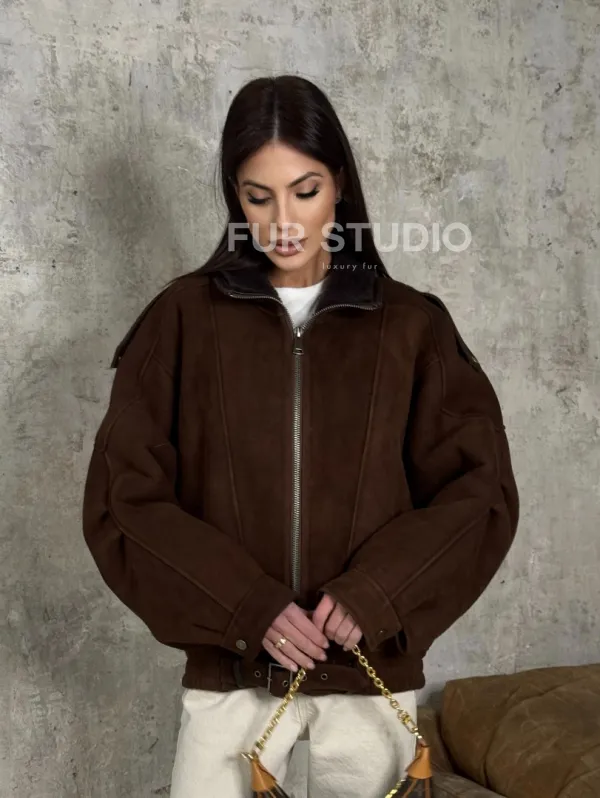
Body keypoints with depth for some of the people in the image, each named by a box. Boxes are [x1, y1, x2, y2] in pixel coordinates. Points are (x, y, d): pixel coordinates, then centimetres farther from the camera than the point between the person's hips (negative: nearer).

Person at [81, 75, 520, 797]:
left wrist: (371, 595, -15)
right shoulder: (183, 320, -2)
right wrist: (245, 606, -14)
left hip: (372, 672, 1)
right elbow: (122, 500, -4)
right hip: (229, 673, 0)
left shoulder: (411, 325, -1)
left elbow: (480, 489, -2)